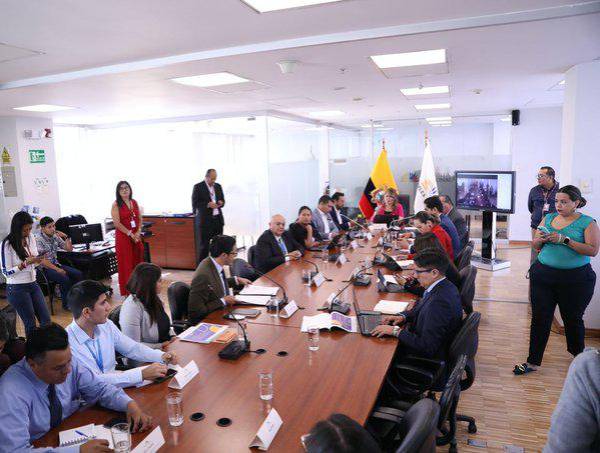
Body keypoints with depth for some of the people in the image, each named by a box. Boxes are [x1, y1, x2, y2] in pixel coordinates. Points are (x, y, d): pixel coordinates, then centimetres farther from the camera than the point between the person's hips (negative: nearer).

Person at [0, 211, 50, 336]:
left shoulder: (30, 237, 1)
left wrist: (37, 260, -9)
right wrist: (25, 263, -24)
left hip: (33, 284, 6)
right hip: (17, 289, -6)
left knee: (46, 320, 7)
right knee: (30, 324, 4)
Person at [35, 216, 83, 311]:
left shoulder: (55, 236, 5)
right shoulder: (38, 239, -15)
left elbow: (69, 249, 10)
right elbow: (42, 260, -19)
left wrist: (66, 237, -6)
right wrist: (57, 269, -21)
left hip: (56, 264, 7)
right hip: (44, 268, -7)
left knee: (78, 274, -10)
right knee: (65, 279, -28)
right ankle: (66, 304, -9)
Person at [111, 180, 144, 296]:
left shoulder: (134, 202, 11)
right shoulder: (116, 205, -5)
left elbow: (139, 219, 12)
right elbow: (117, 223, -12)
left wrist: (138, 232, -4)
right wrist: (130, 234, -14)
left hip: (136, 236, 5)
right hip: (123, 237, -5)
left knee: (138, 261, 7)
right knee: (126, 263, -1)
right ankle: (127, 291, 7)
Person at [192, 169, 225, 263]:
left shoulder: (218, 186, 13)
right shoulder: (198, 187, -3)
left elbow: (222, 200, 21)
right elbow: (195, 203, -8)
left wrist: (221, 203, -3)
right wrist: (208, 204, -20)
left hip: (218, 219, 5)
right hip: (205, 220, -5)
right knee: (204, 245, -1)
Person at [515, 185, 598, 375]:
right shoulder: (548, 218, 9)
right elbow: (536, 246, 12)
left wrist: (565, 240, -22)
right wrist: (541, 239, -10)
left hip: (575, 279, -3)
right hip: (543, 275, 3)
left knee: (572, 318, 12)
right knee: (540, 318, 3)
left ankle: (579, 356, 38)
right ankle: (533, 362, 10)